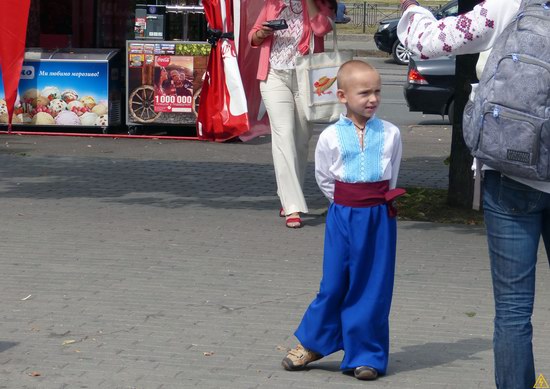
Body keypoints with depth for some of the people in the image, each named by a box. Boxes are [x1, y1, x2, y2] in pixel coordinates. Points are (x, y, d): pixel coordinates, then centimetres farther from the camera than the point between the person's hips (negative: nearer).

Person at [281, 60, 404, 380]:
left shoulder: (390, 134, 1)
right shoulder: (331, 137, -3)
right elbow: (324, 178, 7)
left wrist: (379, 201, 10)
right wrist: (348, 202, 3)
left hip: (380, 215, 1)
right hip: (343, 216, -1)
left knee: (374, 287, 3)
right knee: (335, 283, 3)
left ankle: (367, 354, 12)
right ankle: (311, 344, 20)